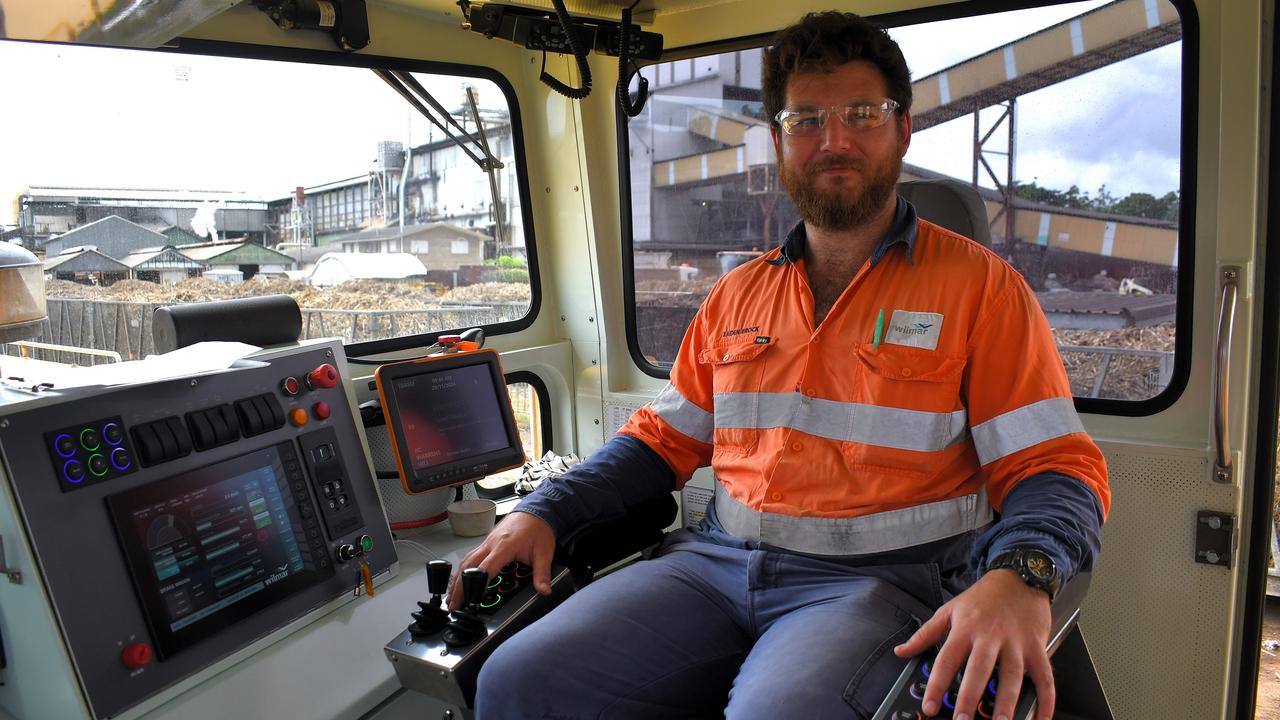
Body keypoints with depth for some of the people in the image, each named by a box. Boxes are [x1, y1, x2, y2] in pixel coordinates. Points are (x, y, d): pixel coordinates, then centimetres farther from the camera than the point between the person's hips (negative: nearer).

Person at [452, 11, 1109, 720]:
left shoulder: (979, 286, 1)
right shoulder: (737, 294, 14)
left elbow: (1056, 465, -3)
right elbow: (665, 437, 17)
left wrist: (1017, 577, -25)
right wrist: (544, 511, 4)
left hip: (881, 577, -3)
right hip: (716, 562, 4)